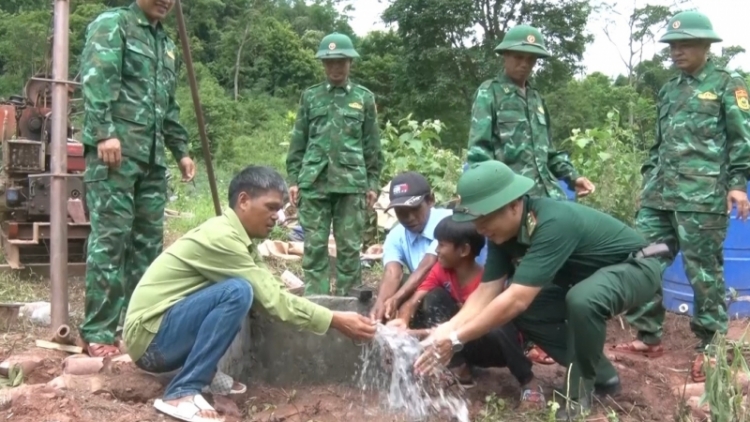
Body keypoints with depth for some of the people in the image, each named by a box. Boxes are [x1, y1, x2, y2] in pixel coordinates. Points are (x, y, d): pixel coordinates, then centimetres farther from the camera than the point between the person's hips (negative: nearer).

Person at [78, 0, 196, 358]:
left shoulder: (167, 44, 24)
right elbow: (95, 79, -13)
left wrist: (180, 150, 22)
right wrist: (105, 132, -23)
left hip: (152, 157, 8)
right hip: (114, 150, -7)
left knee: (148, 241, 7)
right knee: (109, 239, -9)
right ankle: (97, 333, -4)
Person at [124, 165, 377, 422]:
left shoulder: (239, 237, 7)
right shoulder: (220, 237, -22)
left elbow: (271, 292, 4)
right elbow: (273, 299, -22)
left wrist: (332, 319, -3)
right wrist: (336, 321, -19)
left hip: (172, 332, 9)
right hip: (150, 337, -9)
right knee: (238, 291, -27)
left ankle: (202, 371, 8)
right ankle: (182, 393, -22)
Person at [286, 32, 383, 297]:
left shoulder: (364, 98, 9)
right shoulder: (310, 97, 10)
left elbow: (372, 146, 9)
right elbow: (298, 142, 11)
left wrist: (373, 183, 4)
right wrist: (293, 179, 4)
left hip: (351, 182, 0)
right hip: (314, 182, 1)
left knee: (349, 247, 2)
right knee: (314, 246, 2)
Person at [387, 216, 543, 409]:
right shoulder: (441, 270, -9)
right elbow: (413, 301, -16)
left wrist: (418, 333, -44)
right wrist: (403, 321, -40)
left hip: (494, 345, -5)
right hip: (463, 343, 5)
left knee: (498, 327, -40)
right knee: (434, 298, -16)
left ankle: (528, 383, -15)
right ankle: (459, 370, -15)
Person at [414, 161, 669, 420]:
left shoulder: (553, 224, -38)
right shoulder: (503, 231, -12)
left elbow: (516, 299, -41)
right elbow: (486, 291, -11)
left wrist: (456, 340, -36)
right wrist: (446, 330, -26)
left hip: (636, 266, -8)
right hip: (587, 275, 8)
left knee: (582, 301, -38)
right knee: (524, 312, -7)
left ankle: (581, 390, -13)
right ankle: (601, 376, 8)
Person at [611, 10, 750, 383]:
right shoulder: (669, 90, 19)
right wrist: (648, 179, 20)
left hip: (702, 196, -6)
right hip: (659, 194, 6)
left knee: (704, 271, -1)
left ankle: (710, 348, 11)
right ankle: (648, 337, 17)